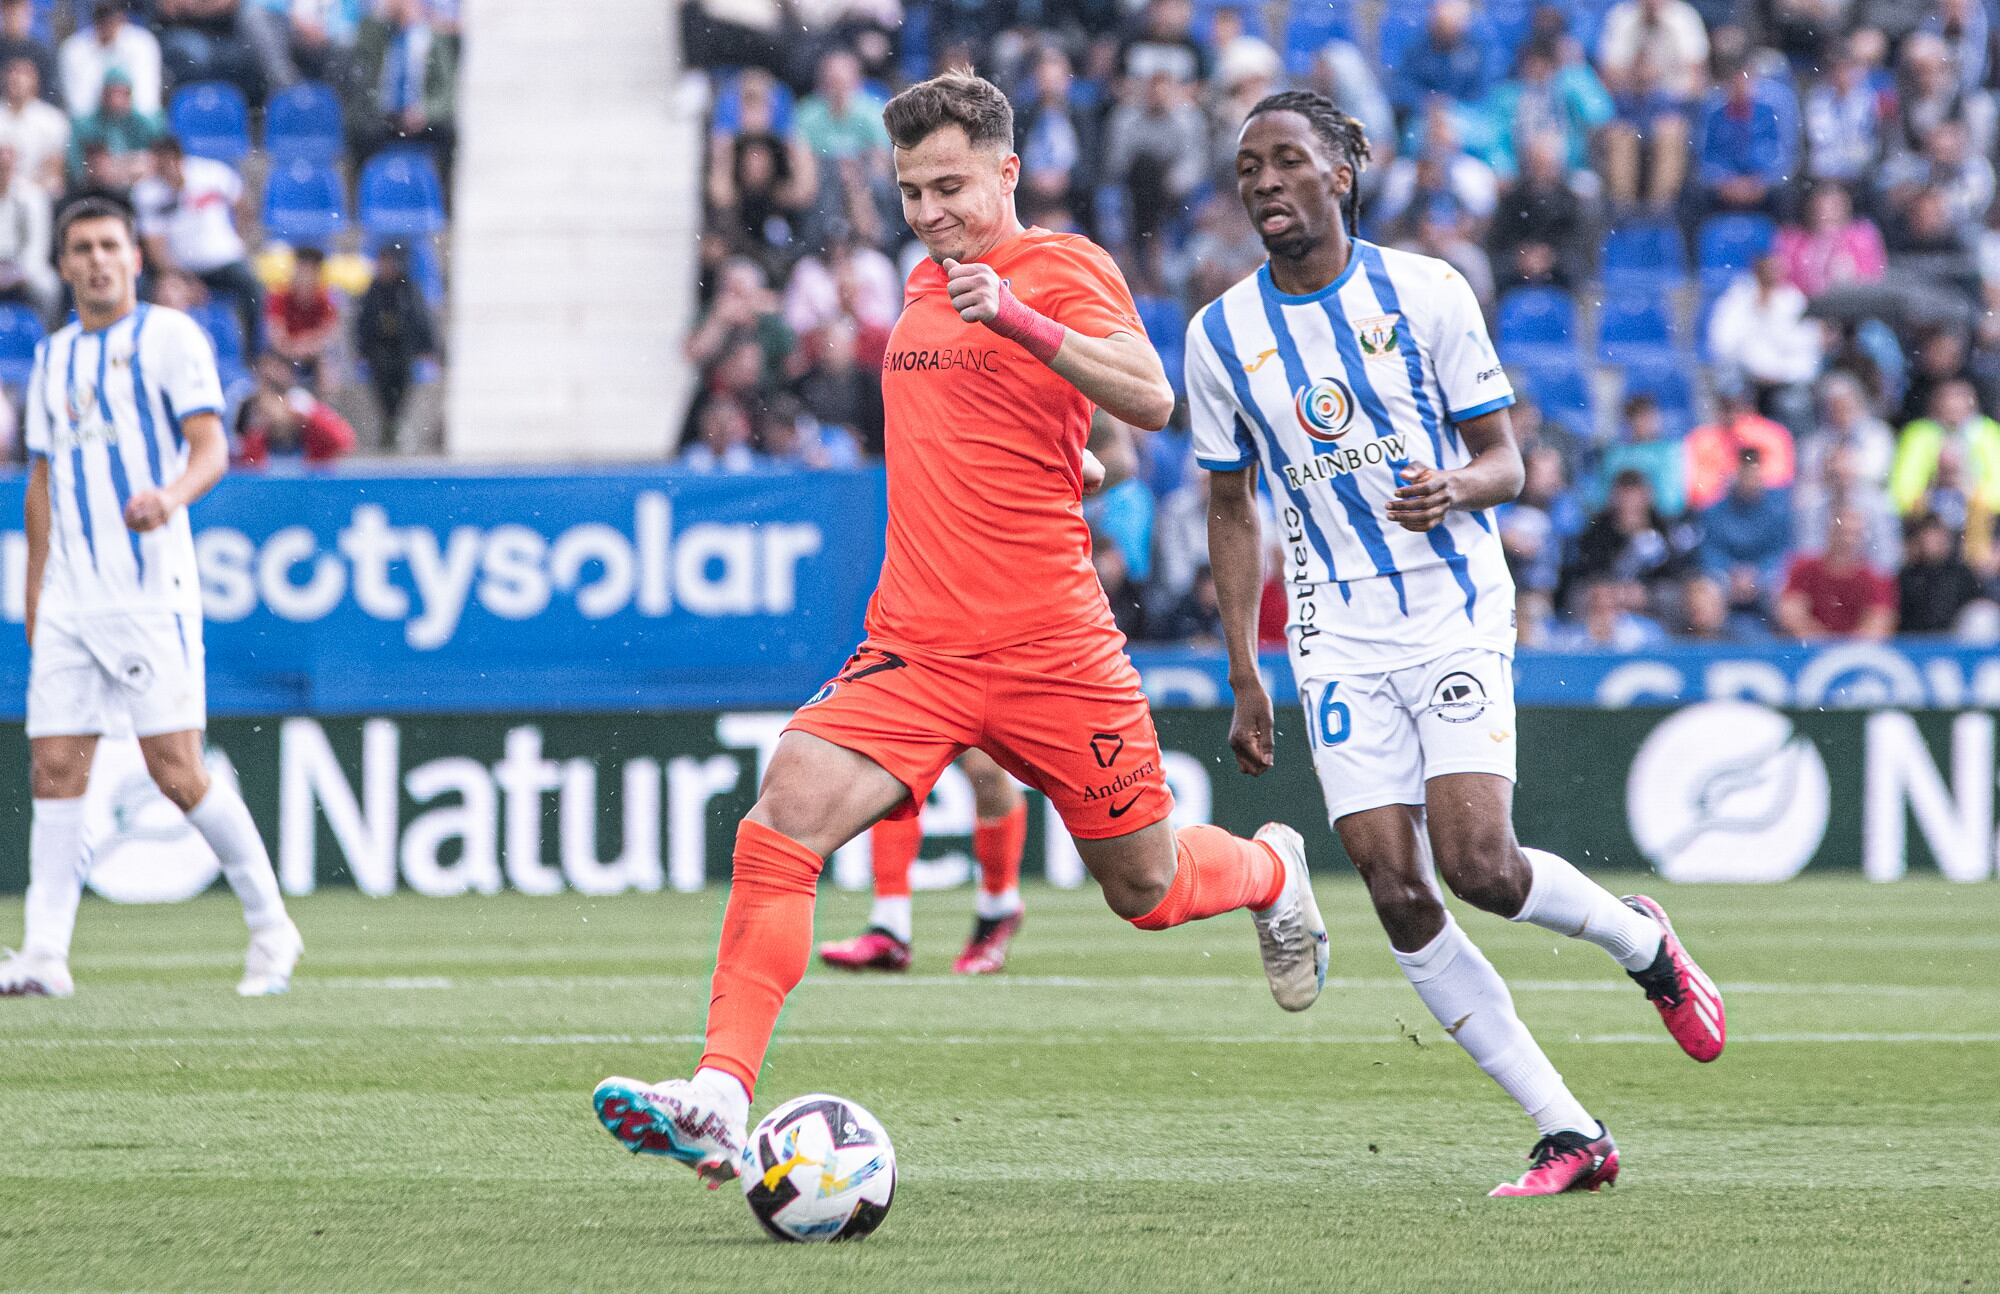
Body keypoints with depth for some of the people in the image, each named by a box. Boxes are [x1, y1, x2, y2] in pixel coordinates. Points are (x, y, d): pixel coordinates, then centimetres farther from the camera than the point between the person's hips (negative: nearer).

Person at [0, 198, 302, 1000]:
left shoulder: (169, 337, -1)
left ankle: (270, 926, 5)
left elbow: (210, 445, -10)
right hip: (69, 602, 6)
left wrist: (171, 496, -32)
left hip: (150, 593, -6)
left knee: (176, 772, -9)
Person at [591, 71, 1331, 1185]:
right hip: (915, 651, 5)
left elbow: (1149, 398, -24)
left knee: (1148, 889, 10)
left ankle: (1270, 869, 47)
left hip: (1052, 652, -5)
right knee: (787, 812, -21)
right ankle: (721, 1100, -28)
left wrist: (1017, 318, -34)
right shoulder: (926, 282, 16)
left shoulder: (1064, 269, -5)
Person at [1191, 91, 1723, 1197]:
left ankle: (1643, 943, 15)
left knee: (1477, 863, -19)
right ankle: (1567, 1134, -2)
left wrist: (1456, 491, -22)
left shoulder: (1425, 293, -4)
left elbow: (1503, 460, 2)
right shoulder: (1221, 335, 3)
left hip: (1456, 617, -3)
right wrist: (1244, 675, 9)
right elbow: (1232, 508, 14)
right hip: (1338, 640, 3)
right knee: (1398, 896, -9)